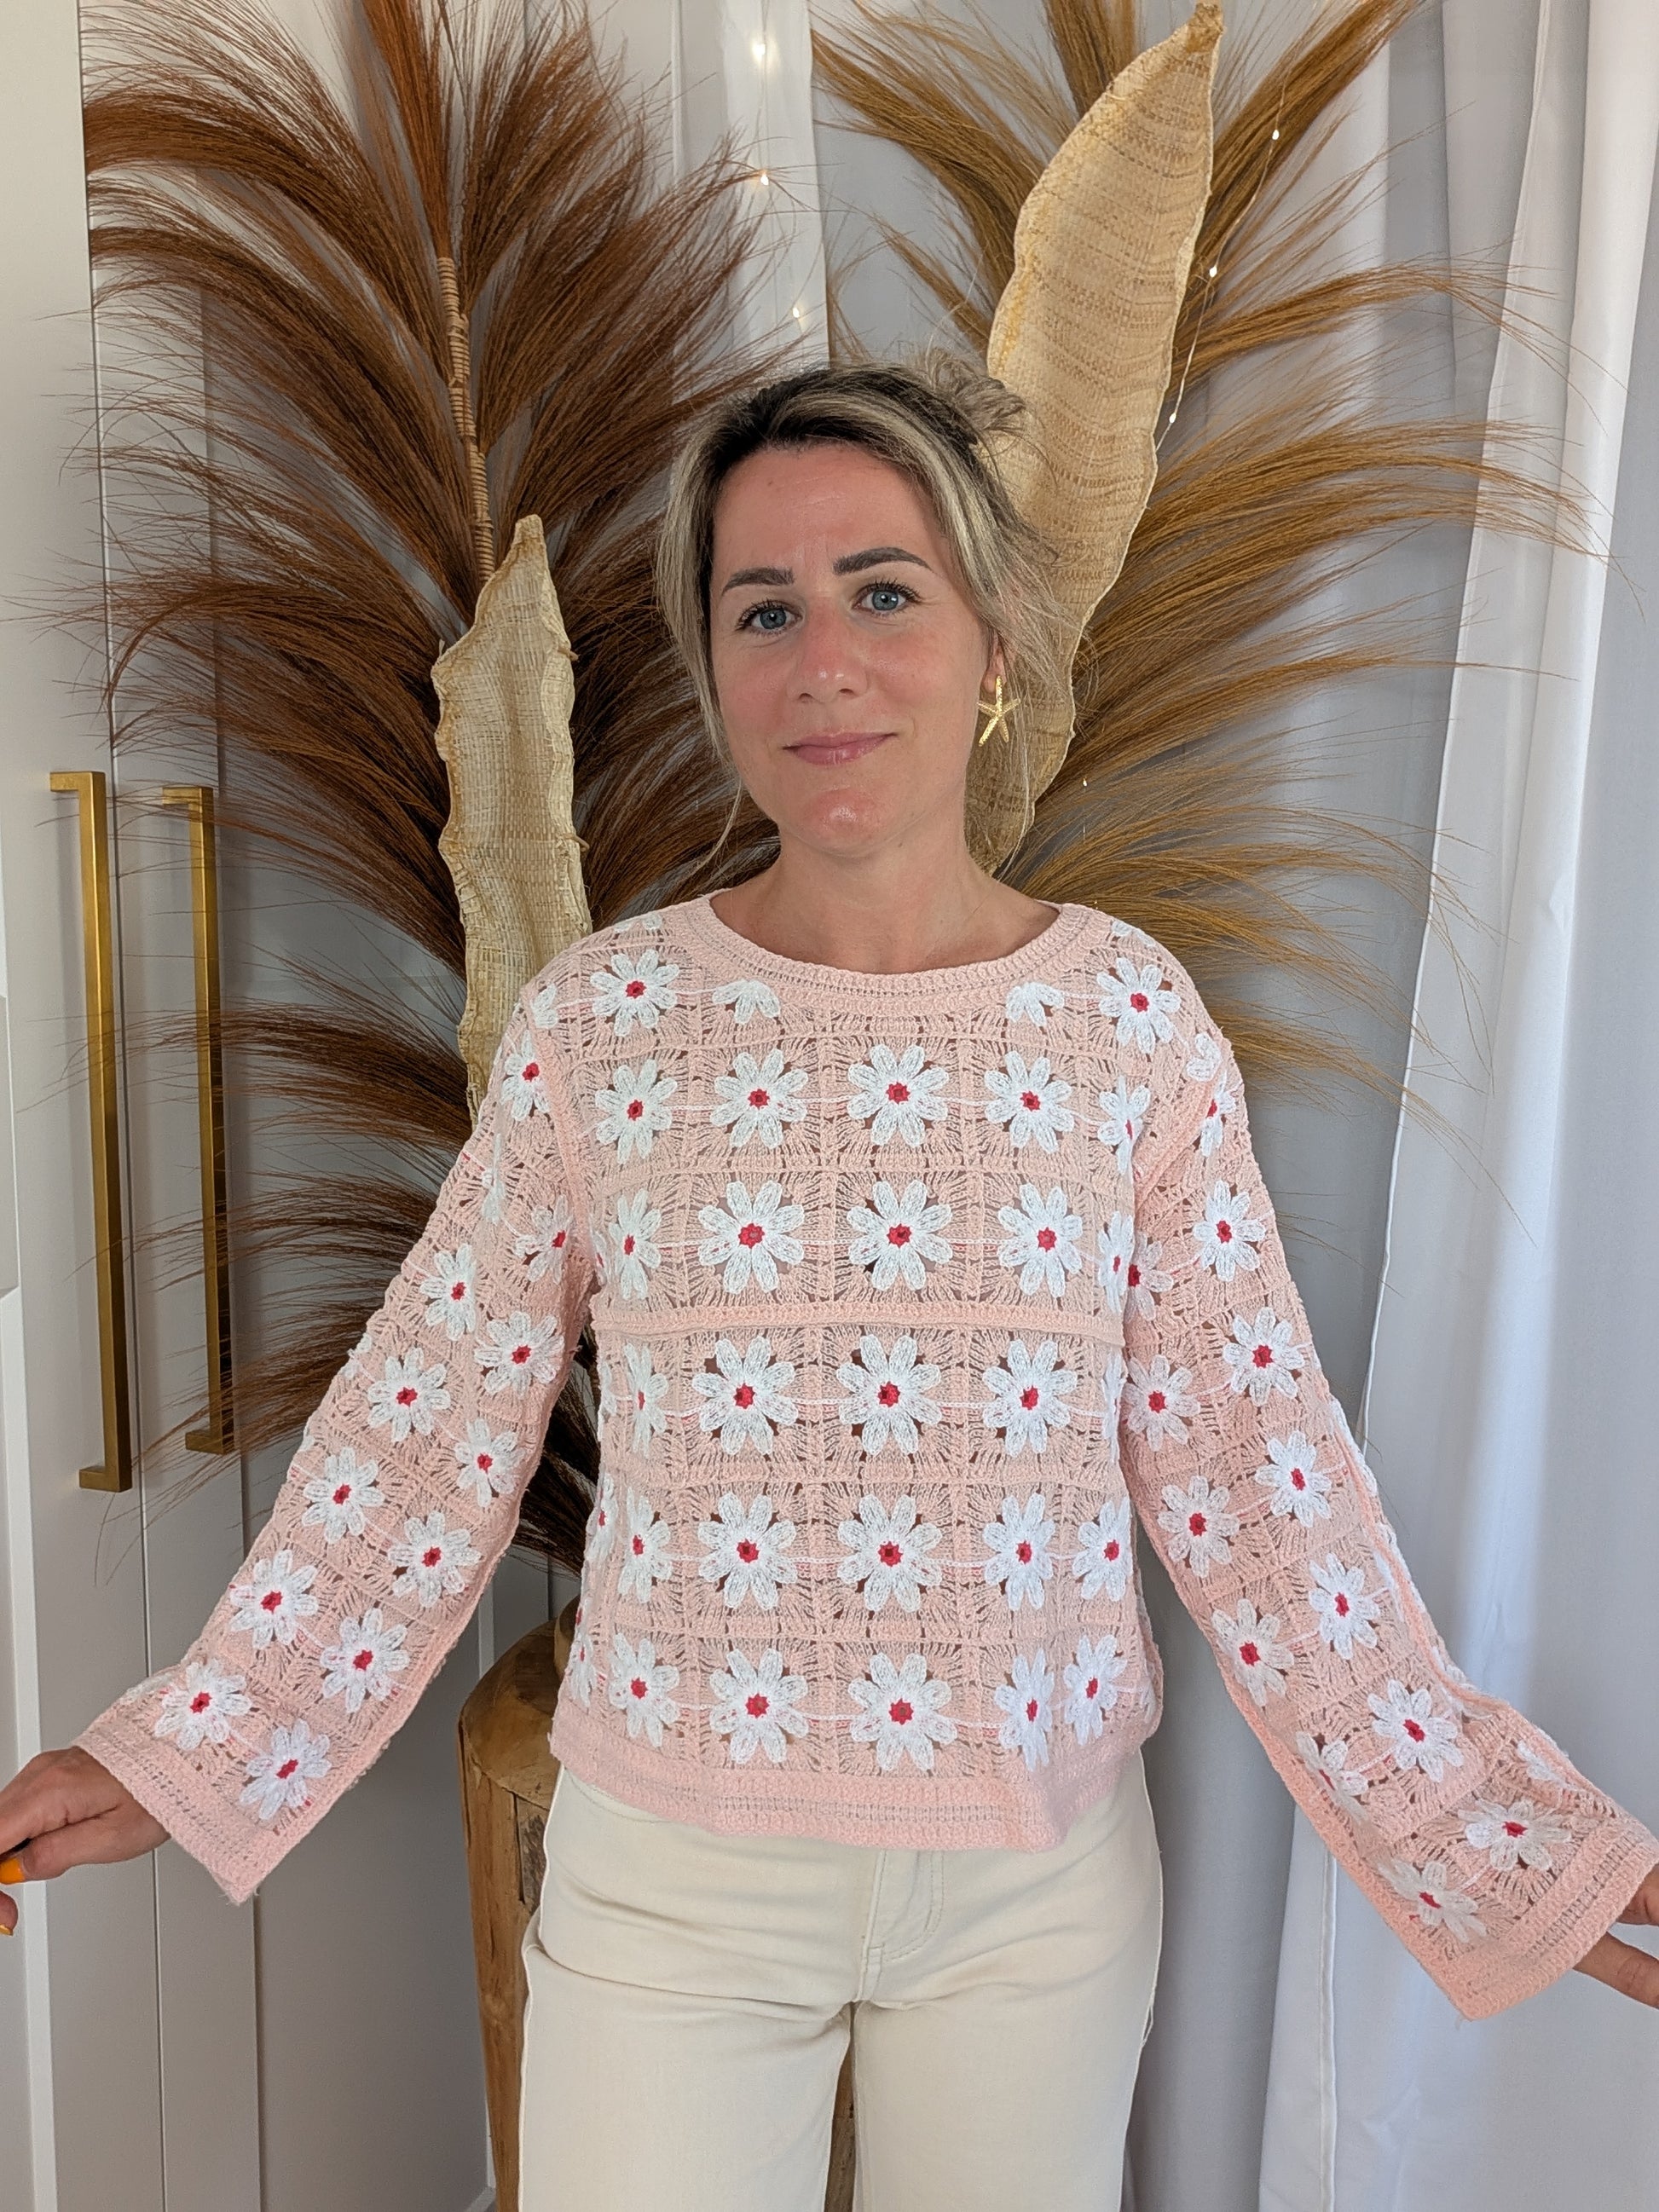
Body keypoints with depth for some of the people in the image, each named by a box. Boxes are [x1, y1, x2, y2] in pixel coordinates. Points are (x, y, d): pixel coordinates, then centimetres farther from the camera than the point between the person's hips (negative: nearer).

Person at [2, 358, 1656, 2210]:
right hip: (668, 1870, 0)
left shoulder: (1133, 1021, -7)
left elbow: (1248, 1466, -3)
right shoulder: (597, 1022, -8)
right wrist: (179, 1760, -1)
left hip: (1040, 1872, 1)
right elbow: (425, 1439, -2)